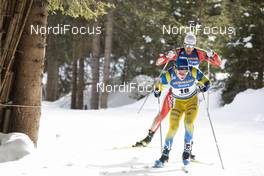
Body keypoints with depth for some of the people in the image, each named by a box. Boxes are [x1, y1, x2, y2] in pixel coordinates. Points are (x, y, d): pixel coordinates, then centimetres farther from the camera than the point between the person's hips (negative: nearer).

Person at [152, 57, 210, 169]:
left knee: (188, 123, -21)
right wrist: (157, 91, -20)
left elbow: (205, 81, -6)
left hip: (192, 101, 0)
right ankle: (165, 155, 5)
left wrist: (204, 86, -26)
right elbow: (159, 84, -2)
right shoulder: (169, 75, -22)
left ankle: (187, 152, -6)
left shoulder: (194, 72, -22)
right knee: (173, 128, -10)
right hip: (178, 102, 0)